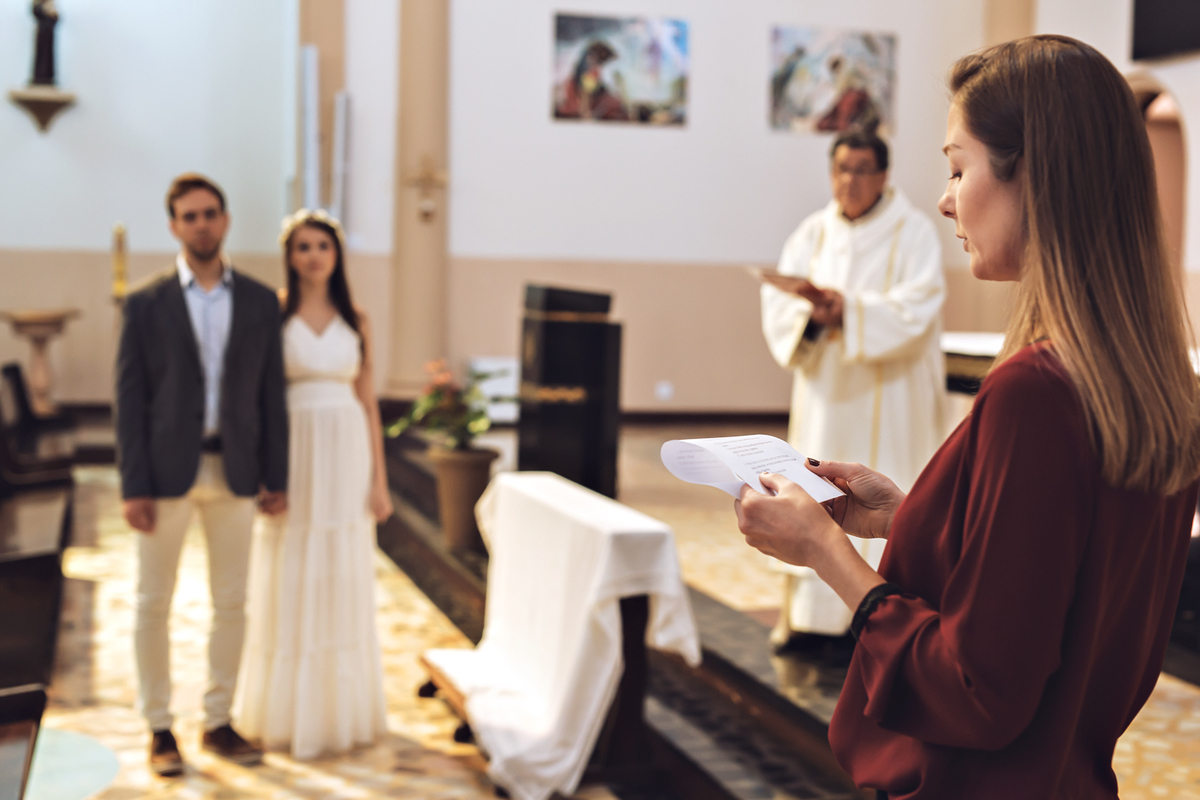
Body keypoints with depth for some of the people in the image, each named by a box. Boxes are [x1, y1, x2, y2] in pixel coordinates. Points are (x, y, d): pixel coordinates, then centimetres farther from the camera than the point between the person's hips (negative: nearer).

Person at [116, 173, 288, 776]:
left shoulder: (260, 301, 5)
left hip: (234, 471, 2)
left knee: (232, 603, 9)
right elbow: (130, 399, -3)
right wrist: (133, 488, -9)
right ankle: (159, 730, 19)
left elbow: (270, 395, 6)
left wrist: (276, 477, 2)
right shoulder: (146, 304, -2)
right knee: (153, 604, 5)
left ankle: (218, 723, 23)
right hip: (167, 471, -2)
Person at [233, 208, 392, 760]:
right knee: (290, 586, 3)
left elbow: (368, 401, 9)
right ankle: (290, 712, 17)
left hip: (347, 457, 3)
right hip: (293, 457, -3)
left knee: (344, 585, 9)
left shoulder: (354, 320, 8)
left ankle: (344, 710, 22)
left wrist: (379, 479, 5)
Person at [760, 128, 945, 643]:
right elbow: (778, 304, 0)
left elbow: (915, 309, -16)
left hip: (887, 402, -4)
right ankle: (805, 611, 14)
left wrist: (849, 310, -28)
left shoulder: (913, 232, -3)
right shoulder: (812, 233, 9)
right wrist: (812, 315, -21)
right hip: (824, 393, 4)